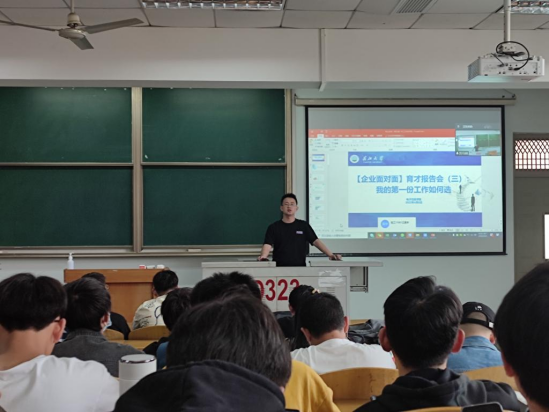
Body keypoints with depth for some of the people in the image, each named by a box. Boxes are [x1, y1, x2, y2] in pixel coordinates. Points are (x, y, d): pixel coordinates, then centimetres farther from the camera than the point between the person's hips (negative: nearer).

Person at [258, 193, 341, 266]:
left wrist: (331, 255, -13)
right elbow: (267, 245, -5)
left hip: (300, 268, 1)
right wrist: (263, 256, -27)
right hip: (279, 268, -1)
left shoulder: (304, 226, 8)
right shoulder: (274, 227, 5)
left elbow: (316, 241, 0)